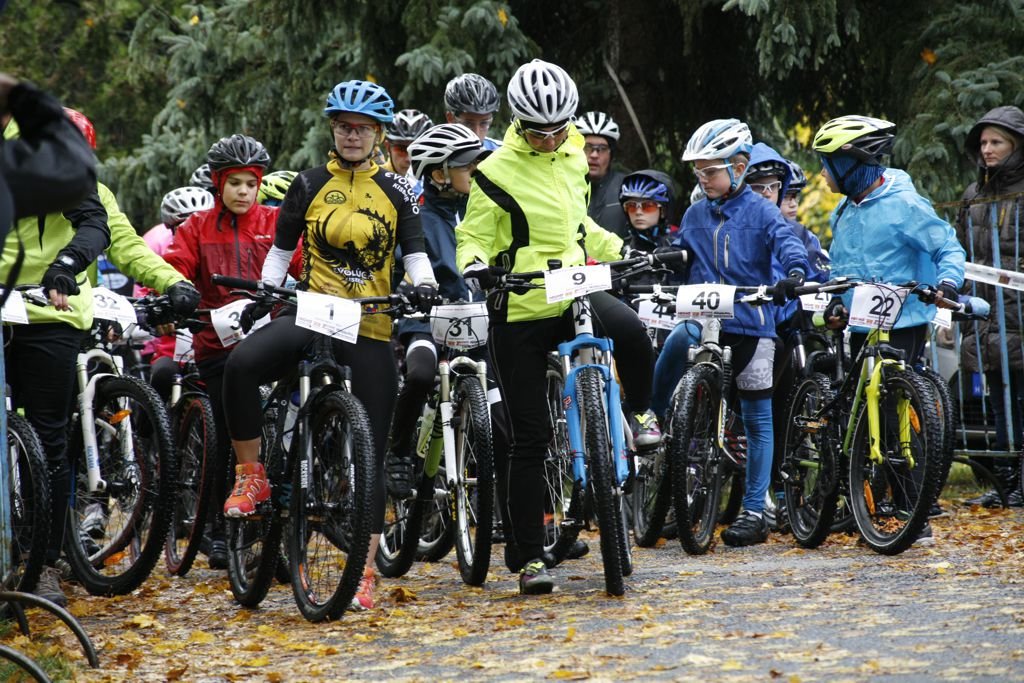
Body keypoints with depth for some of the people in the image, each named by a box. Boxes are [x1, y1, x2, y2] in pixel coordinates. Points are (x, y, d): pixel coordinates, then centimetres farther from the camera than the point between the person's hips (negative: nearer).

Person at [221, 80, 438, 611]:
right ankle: (251, 476, -14)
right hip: (313, 313, 0)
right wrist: (261, 295, -6)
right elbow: (282, 249, 10)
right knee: (242, 364, -32)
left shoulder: (396, 190, 7)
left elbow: (414, 252, 4)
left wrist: (423, 285, -18)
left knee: (371, 452, -1)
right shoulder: (310, 185, 8)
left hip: (371, 329, 0)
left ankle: (366, 570, 5)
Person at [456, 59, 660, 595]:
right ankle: (527, 556, 8)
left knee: (629, 328, -33)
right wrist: (473, 265, -25)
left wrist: (621, 251, 17)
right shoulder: (497, 172, -8)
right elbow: (472, 236, -3)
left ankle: (640, 411, -4)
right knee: (528, 436, -2)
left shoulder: (572, 154, 9)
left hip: (576, 295, 3)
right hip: (520, 313, -3)